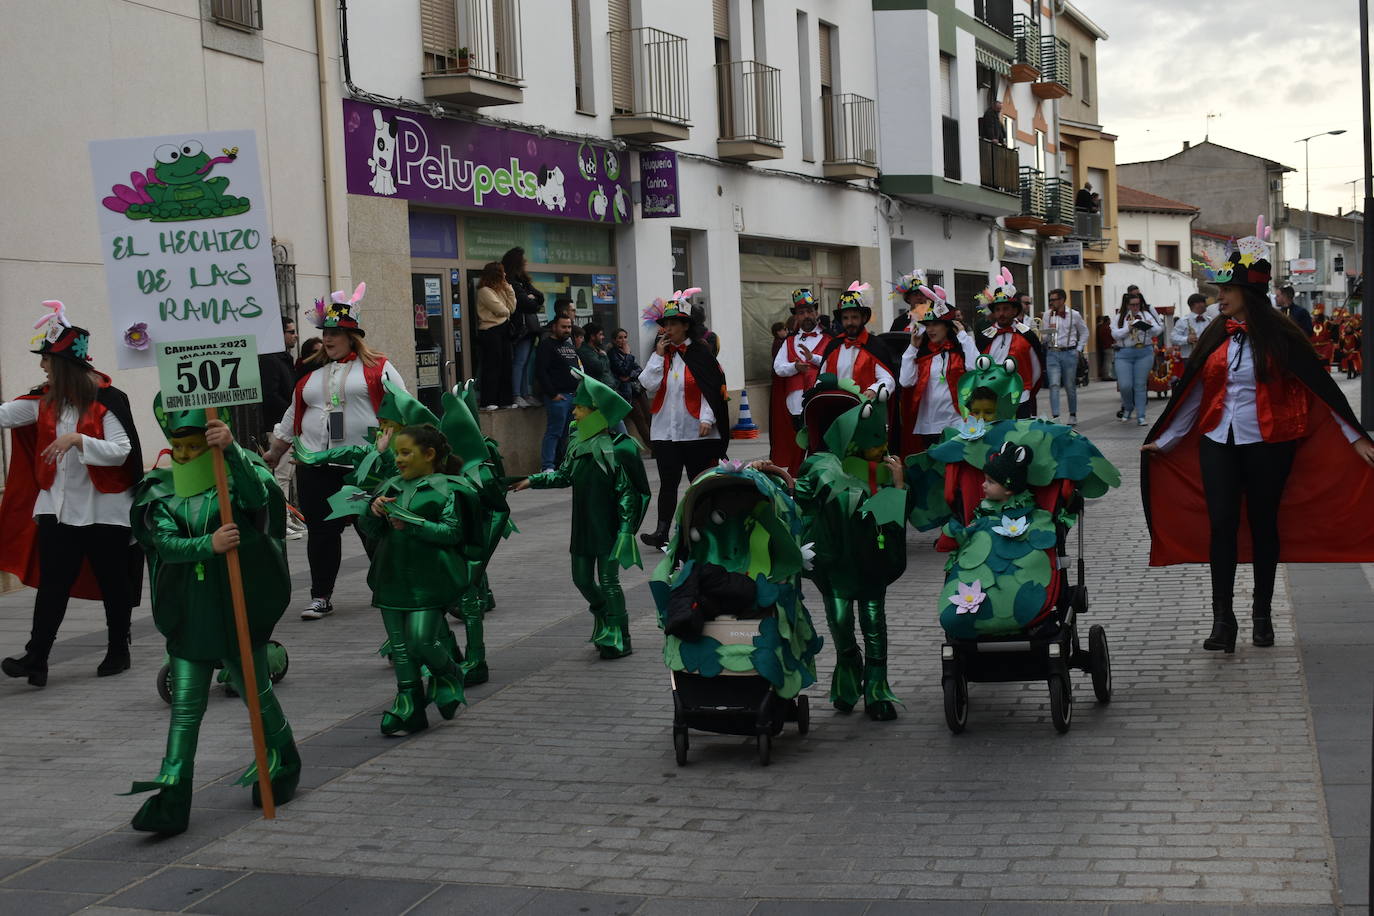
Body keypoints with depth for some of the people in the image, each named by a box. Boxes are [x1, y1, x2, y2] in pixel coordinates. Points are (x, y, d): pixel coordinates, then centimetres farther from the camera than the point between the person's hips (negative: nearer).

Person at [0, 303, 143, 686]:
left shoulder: (106, 400, -12)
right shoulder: (45, 400, 7)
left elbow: (121, 452, -17)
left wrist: (77, 439, -27)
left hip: (103, 508, -5)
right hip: (58, 506, 5)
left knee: (113, 582, 8)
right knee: (52, 583, 0)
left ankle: (118, 652, 22)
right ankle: (36, 658, -3)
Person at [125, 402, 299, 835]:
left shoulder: (238, 476, -2)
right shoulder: (161, 492, 4)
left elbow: (258, 496, -27)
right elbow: (165, 543, -12)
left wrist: (231, 450, -42)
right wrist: (209, 545, -32)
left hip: (239, 609, -2)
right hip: (187, 615, 2)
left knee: (256, 692, 13)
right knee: (185, 706, 0)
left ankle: (283, 764, 37)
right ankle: (171, 800, -1)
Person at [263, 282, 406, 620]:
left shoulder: (377, 368, 1)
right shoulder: (311, 373, 15)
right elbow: (293, 416, 24)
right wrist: (274, 452, 26)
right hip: (315, 467, 4)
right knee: (321, 530, 2)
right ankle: (320, 597, 10)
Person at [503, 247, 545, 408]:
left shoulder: (523, 282, 20)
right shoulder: (512, 284, -10)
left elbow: (540, 298, 12)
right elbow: (527, 305, -16)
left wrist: (531, 298, -8)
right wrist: (534, 302, 4)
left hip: (530, 327, 9)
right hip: (522, 327, -9)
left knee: (525, 363, 9)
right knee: (519, 361, -11)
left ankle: (525, 394, 11)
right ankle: (516, 396, -12)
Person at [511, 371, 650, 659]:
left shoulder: (618, 449, -16)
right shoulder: (578, 444, 7)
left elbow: (628, 494, -15)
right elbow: (564, 475, 21)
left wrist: (626, 528, -19)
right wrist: (533, 481, 16)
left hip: (608, 528, -7)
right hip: (583, 527, 7)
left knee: (608, 581, -1)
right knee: (582, 578, 14)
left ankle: (619, 640, 11)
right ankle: (605, 619, 38)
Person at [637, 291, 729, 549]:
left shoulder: (699, 353, -3)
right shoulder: (661, 352, 10)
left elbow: (711, 389, -6)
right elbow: (649, 386, -1)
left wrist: (706, 419, -16)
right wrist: (658, 355, -5)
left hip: (696, 431, -3)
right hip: (665, 429, 3)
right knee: (668, 483, 1)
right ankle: (661, 533, -1)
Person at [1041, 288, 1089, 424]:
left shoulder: (1074, 315, 2)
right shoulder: (1047, 315, 6)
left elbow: (1084, 333, 12)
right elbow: (1042, 336, 9)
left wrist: (1079, 350, 5)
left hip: (1069, 353, -1)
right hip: (1052, 353, 1)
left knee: (1070, 386, 8)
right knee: (1054, 385, -11)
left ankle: (1073, 415, 23)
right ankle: (1055, 417, -15)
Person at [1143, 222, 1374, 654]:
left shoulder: (1280, 336, -5)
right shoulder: (1216, 336, 8)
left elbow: (1321, 387, -2)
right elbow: (1192, 394, 15)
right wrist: (1165, 440, 17)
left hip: (1268, 444, -3)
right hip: (1218, 444, 3)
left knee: (1264, 525, 7)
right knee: (1221, 526, -4)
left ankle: (1262, 614, 20)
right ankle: (1222, 619, -1)